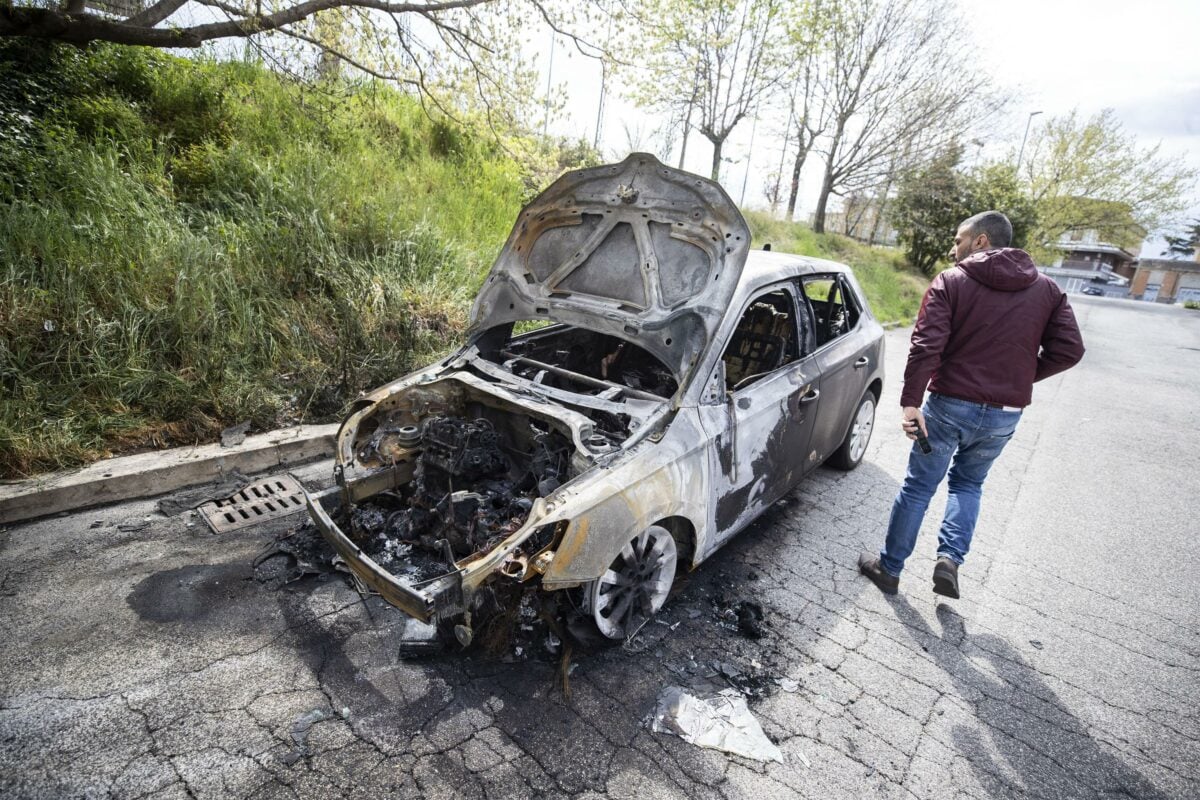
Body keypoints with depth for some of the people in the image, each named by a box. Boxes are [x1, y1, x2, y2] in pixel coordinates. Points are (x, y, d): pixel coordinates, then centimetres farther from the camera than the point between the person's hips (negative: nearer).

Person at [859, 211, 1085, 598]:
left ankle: (889, 567, 20)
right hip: (1005, 414, 4)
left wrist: (911, 402, -18)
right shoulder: (1047, 290, 7)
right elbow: (1069, 350, 2)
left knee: (918, 487, 9)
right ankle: (951, 557, 9)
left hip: (950, 405, -4)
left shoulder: (951, 281, -6)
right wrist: (1020, 377, 15)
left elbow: (926, 346, -17)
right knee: (968, 484, 24)